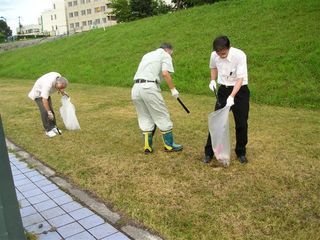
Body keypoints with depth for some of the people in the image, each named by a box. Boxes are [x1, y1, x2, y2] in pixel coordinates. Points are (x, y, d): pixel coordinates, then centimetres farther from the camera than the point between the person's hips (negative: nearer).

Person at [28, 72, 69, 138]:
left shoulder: (59, 77, -20)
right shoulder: (48, 85, -41)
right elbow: (44, 99, -40)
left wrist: (62, 92, 0)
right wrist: (49, 112, -37)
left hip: (45, 93, 7)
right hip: (38, 93, -7)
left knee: (51, 109, 3)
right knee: (44, 111, -16)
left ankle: (53, 127, 12)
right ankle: (48, 130, -7)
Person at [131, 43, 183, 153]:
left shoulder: (147, 54, 29)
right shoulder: (165, 55, 7)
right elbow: (165, 73, -10)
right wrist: (173, 89, -2)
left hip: (136, 87, 7)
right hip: (149, 87, -7)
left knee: (145, 118, 15)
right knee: (162, 116, 6)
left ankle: (147, 146, 18)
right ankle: (169, 145, 15)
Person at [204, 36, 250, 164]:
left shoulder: (239, 55, -23)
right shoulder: (214, 55, -10)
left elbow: (240, 79, -23)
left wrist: (232, 96, -33)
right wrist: (213, 80, -3)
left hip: (239, 90, -3)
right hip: (223, 89, 3)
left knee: (241, 123, 2)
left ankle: (241, 153, 21)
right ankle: (209, 153, 11)